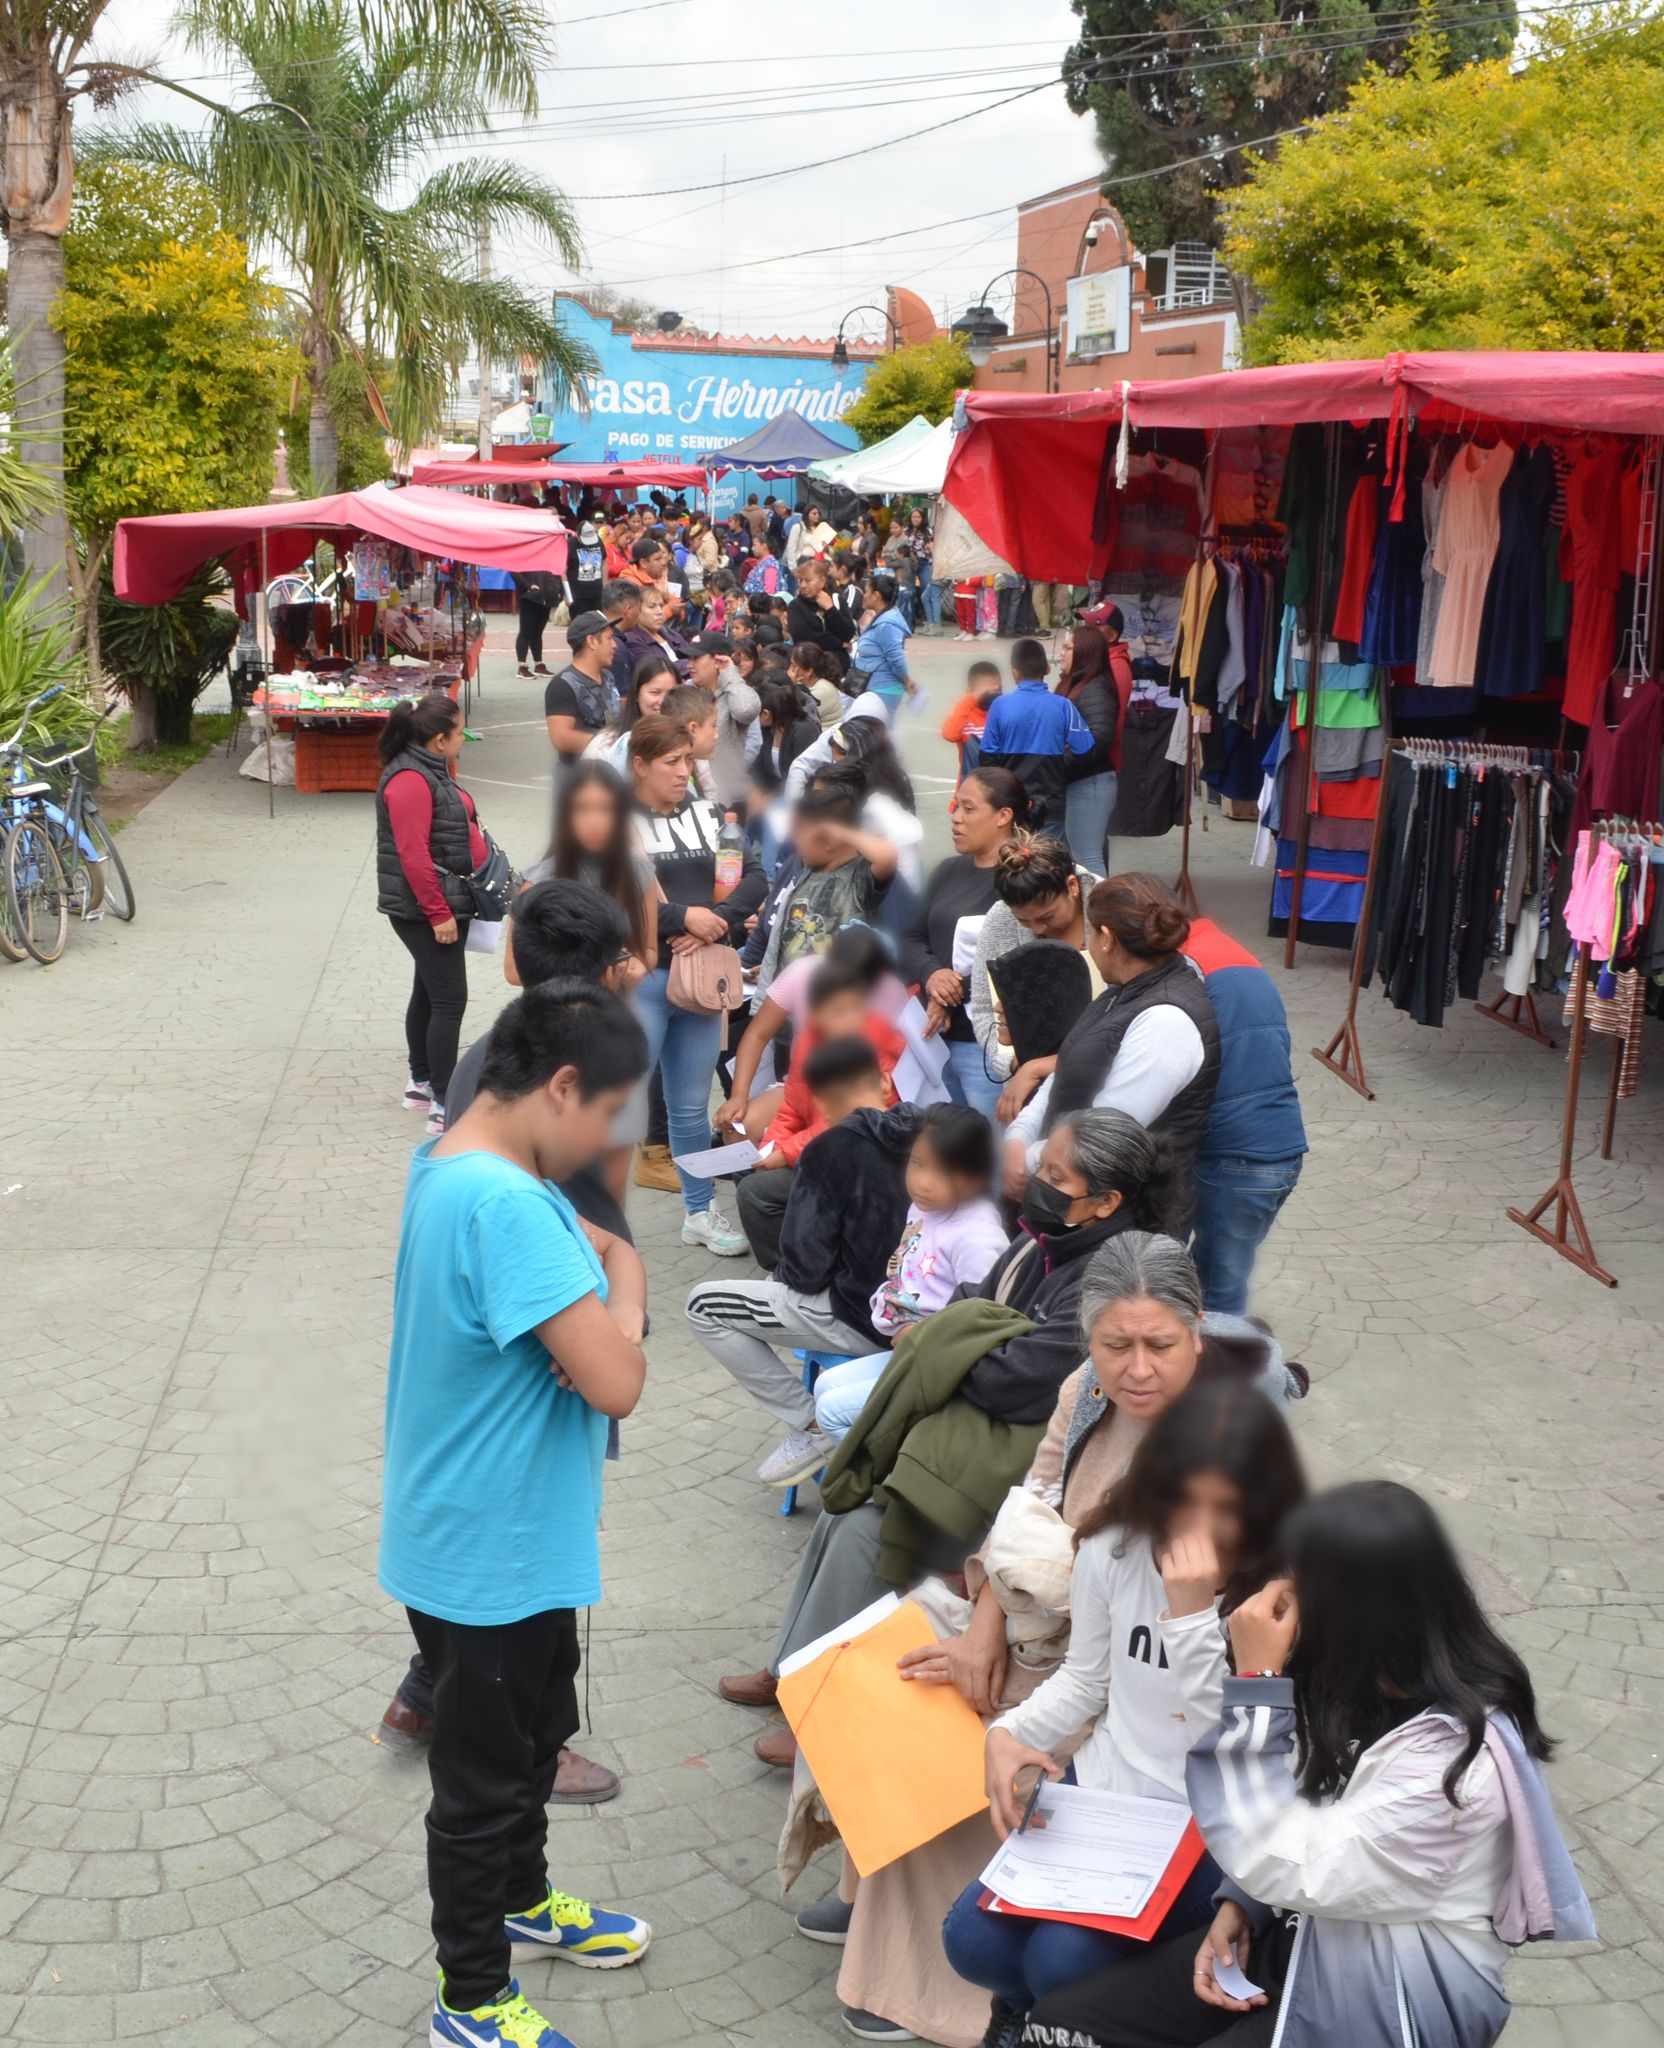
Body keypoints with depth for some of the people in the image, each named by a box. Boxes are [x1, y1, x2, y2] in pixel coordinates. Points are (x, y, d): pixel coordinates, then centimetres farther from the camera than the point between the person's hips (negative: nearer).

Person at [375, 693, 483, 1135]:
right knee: (449, 999, -9)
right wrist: (439, 913, -23)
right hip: (425, 910, -11)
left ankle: (421, 1082, 32)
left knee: (429, 993, 19)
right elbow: (413, 854, -25)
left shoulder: (430, 769, 12)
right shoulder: (410, 780, -21)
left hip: (443, 902, 11)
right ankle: (444, 1106, -6)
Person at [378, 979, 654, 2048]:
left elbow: (606, 1246, 13)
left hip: (519, 1538, 10)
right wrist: (623, 1297, -15)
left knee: (537, 1730, 29)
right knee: (485, 1777, 10)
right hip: (491, 1556, -10)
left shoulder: (461, 1167, 1)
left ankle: (521, 1898, 51)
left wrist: (609, 1274, -8)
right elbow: (618, 1382, -33)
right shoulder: (505, 1207, -32)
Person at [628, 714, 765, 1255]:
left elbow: (753, 877, 4)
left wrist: (715, 923, -12)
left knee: (692, 1105, 15)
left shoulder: (707, 814, 8)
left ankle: (699, 1212, 28)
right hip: (639, 975, -4)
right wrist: (683, 917, -18)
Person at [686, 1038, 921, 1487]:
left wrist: (785, 1274, 8)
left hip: (863, 1319, -7)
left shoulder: (832, 1151, -17)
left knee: (704, 1307, 2)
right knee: (780, 1284, 31)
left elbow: (806, 1268, -15)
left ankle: (811, 1425, 2)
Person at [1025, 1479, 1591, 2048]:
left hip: (1389, 1998, -8)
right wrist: (1240, 1905, -3)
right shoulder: (1369, 1680, -3)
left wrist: (1255, 1683, -27)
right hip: (1302, 1934, 8)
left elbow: (1285, 1866, -28)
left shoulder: (1458, 1752, -28)